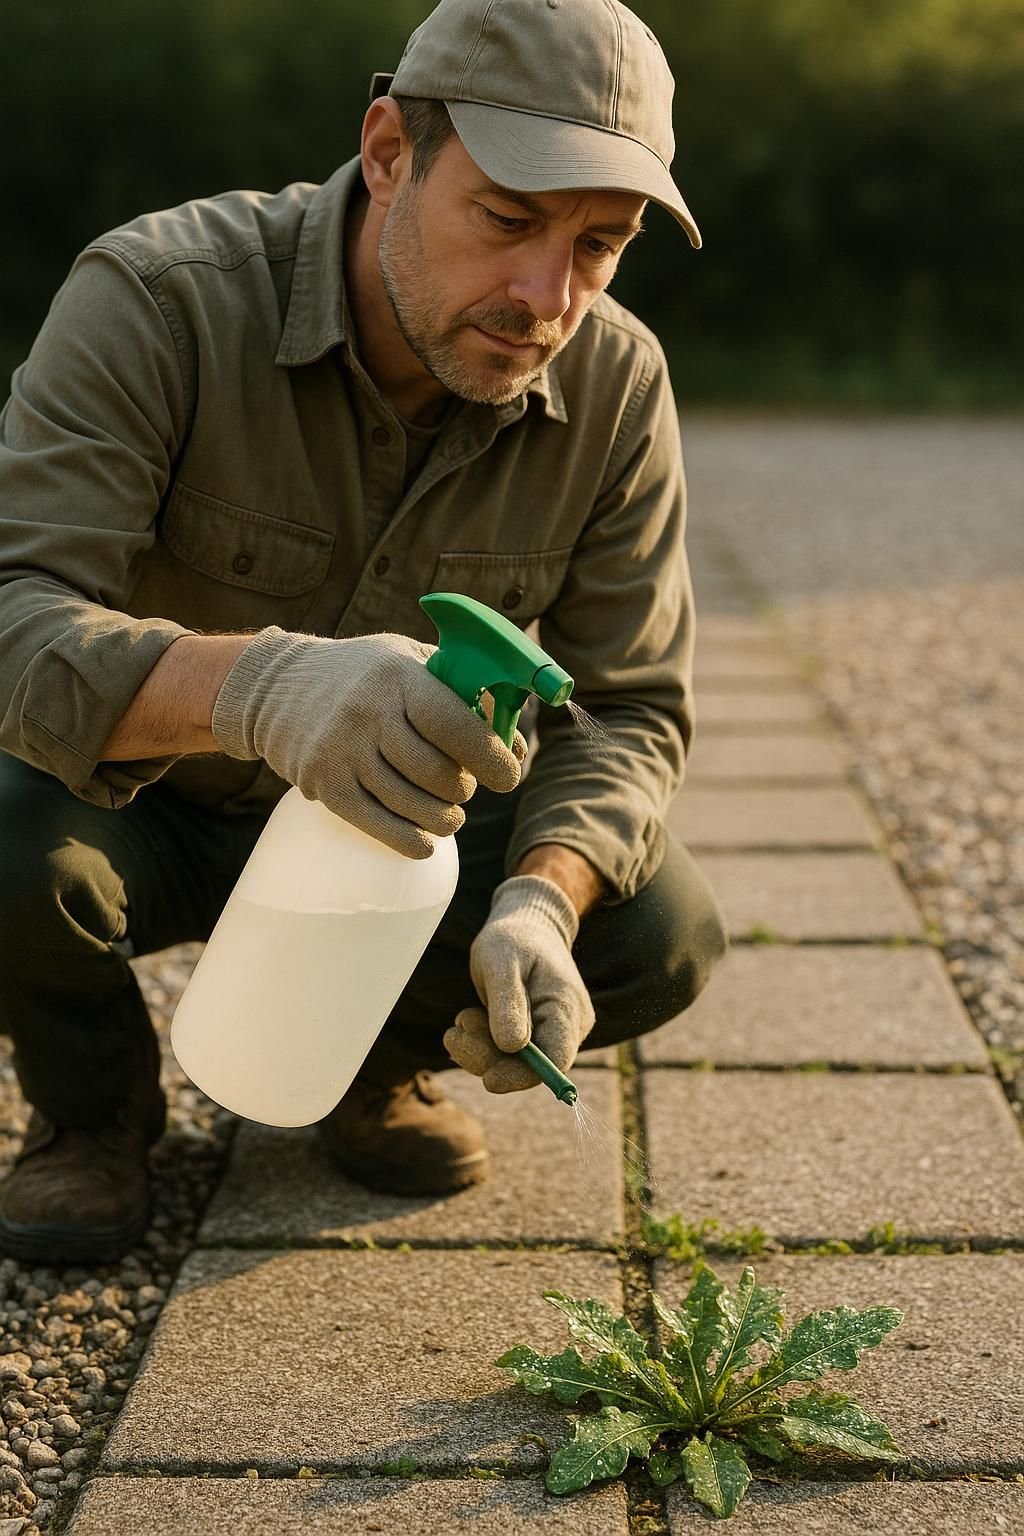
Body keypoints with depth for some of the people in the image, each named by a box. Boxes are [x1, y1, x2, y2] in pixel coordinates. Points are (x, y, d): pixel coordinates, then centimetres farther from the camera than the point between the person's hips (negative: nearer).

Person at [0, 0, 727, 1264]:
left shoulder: (616, 387, -16)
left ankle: (372, 1054, 13)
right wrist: (254, 683, -60)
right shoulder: (158, 297, -28)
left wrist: (539, 904, -33)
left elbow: (628, 710, -11)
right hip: (135, 804, -2)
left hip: (394, 829, 3)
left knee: (658, 934, -19)